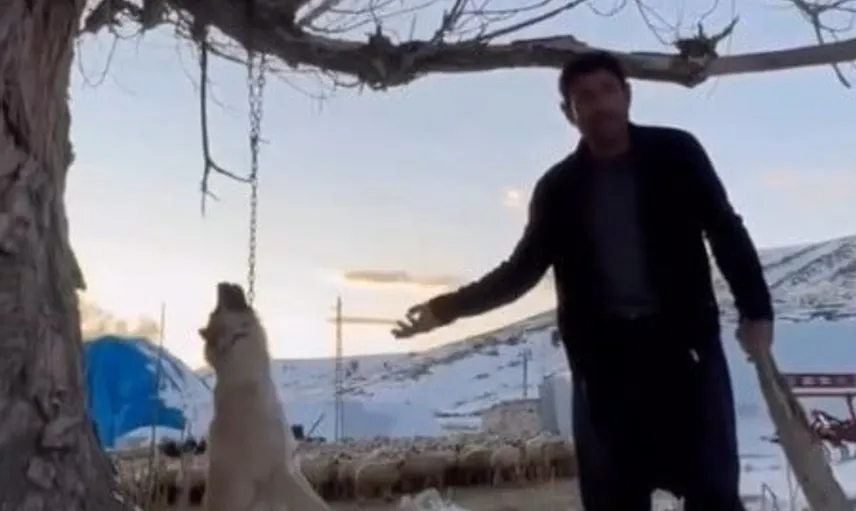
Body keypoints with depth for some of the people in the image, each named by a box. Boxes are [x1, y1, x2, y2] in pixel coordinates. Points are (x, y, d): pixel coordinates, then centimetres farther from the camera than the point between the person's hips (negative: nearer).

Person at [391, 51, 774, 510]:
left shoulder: (675, 153, 3)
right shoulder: (558, 188, 7)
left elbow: (726, 231, 6)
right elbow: (522, 269, 11)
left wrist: (756, 309, -5)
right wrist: (447, 307, 2)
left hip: (683, 343, -1)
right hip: (603, 356, 2)